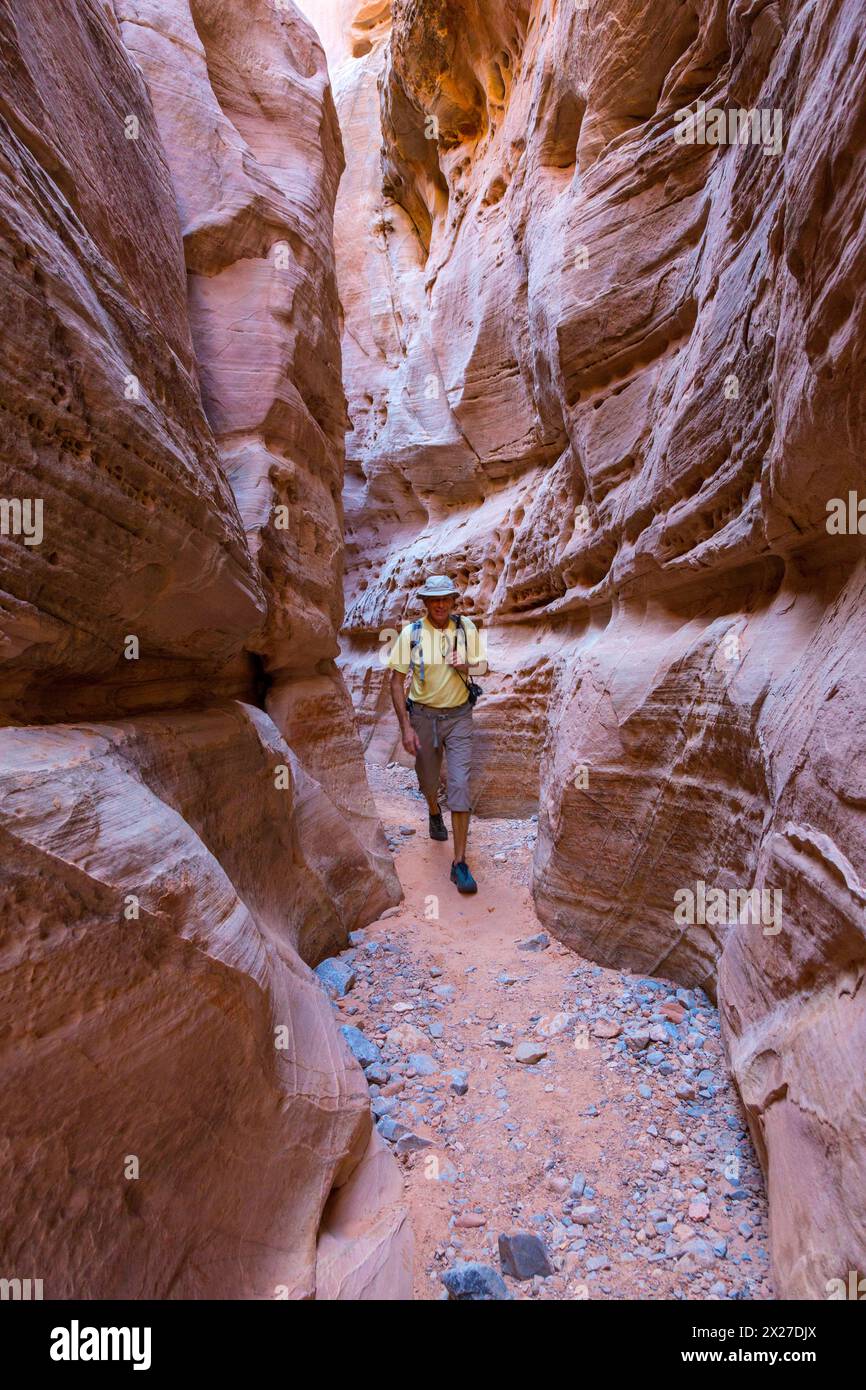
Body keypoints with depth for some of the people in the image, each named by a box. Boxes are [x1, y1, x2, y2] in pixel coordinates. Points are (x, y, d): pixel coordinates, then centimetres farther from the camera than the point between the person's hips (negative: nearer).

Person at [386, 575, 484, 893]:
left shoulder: (467, 629, -5)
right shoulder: (410, 634, -11)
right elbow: (396, 682, -8)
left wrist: (466, 669, -17)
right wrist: (406, 727, -15)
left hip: (458, 716, 0)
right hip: (423, 715, 0)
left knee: (460, 785, -10)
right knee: (428, 779, 17)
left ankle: (460, 863, -6)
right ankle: (434, 813, 54)